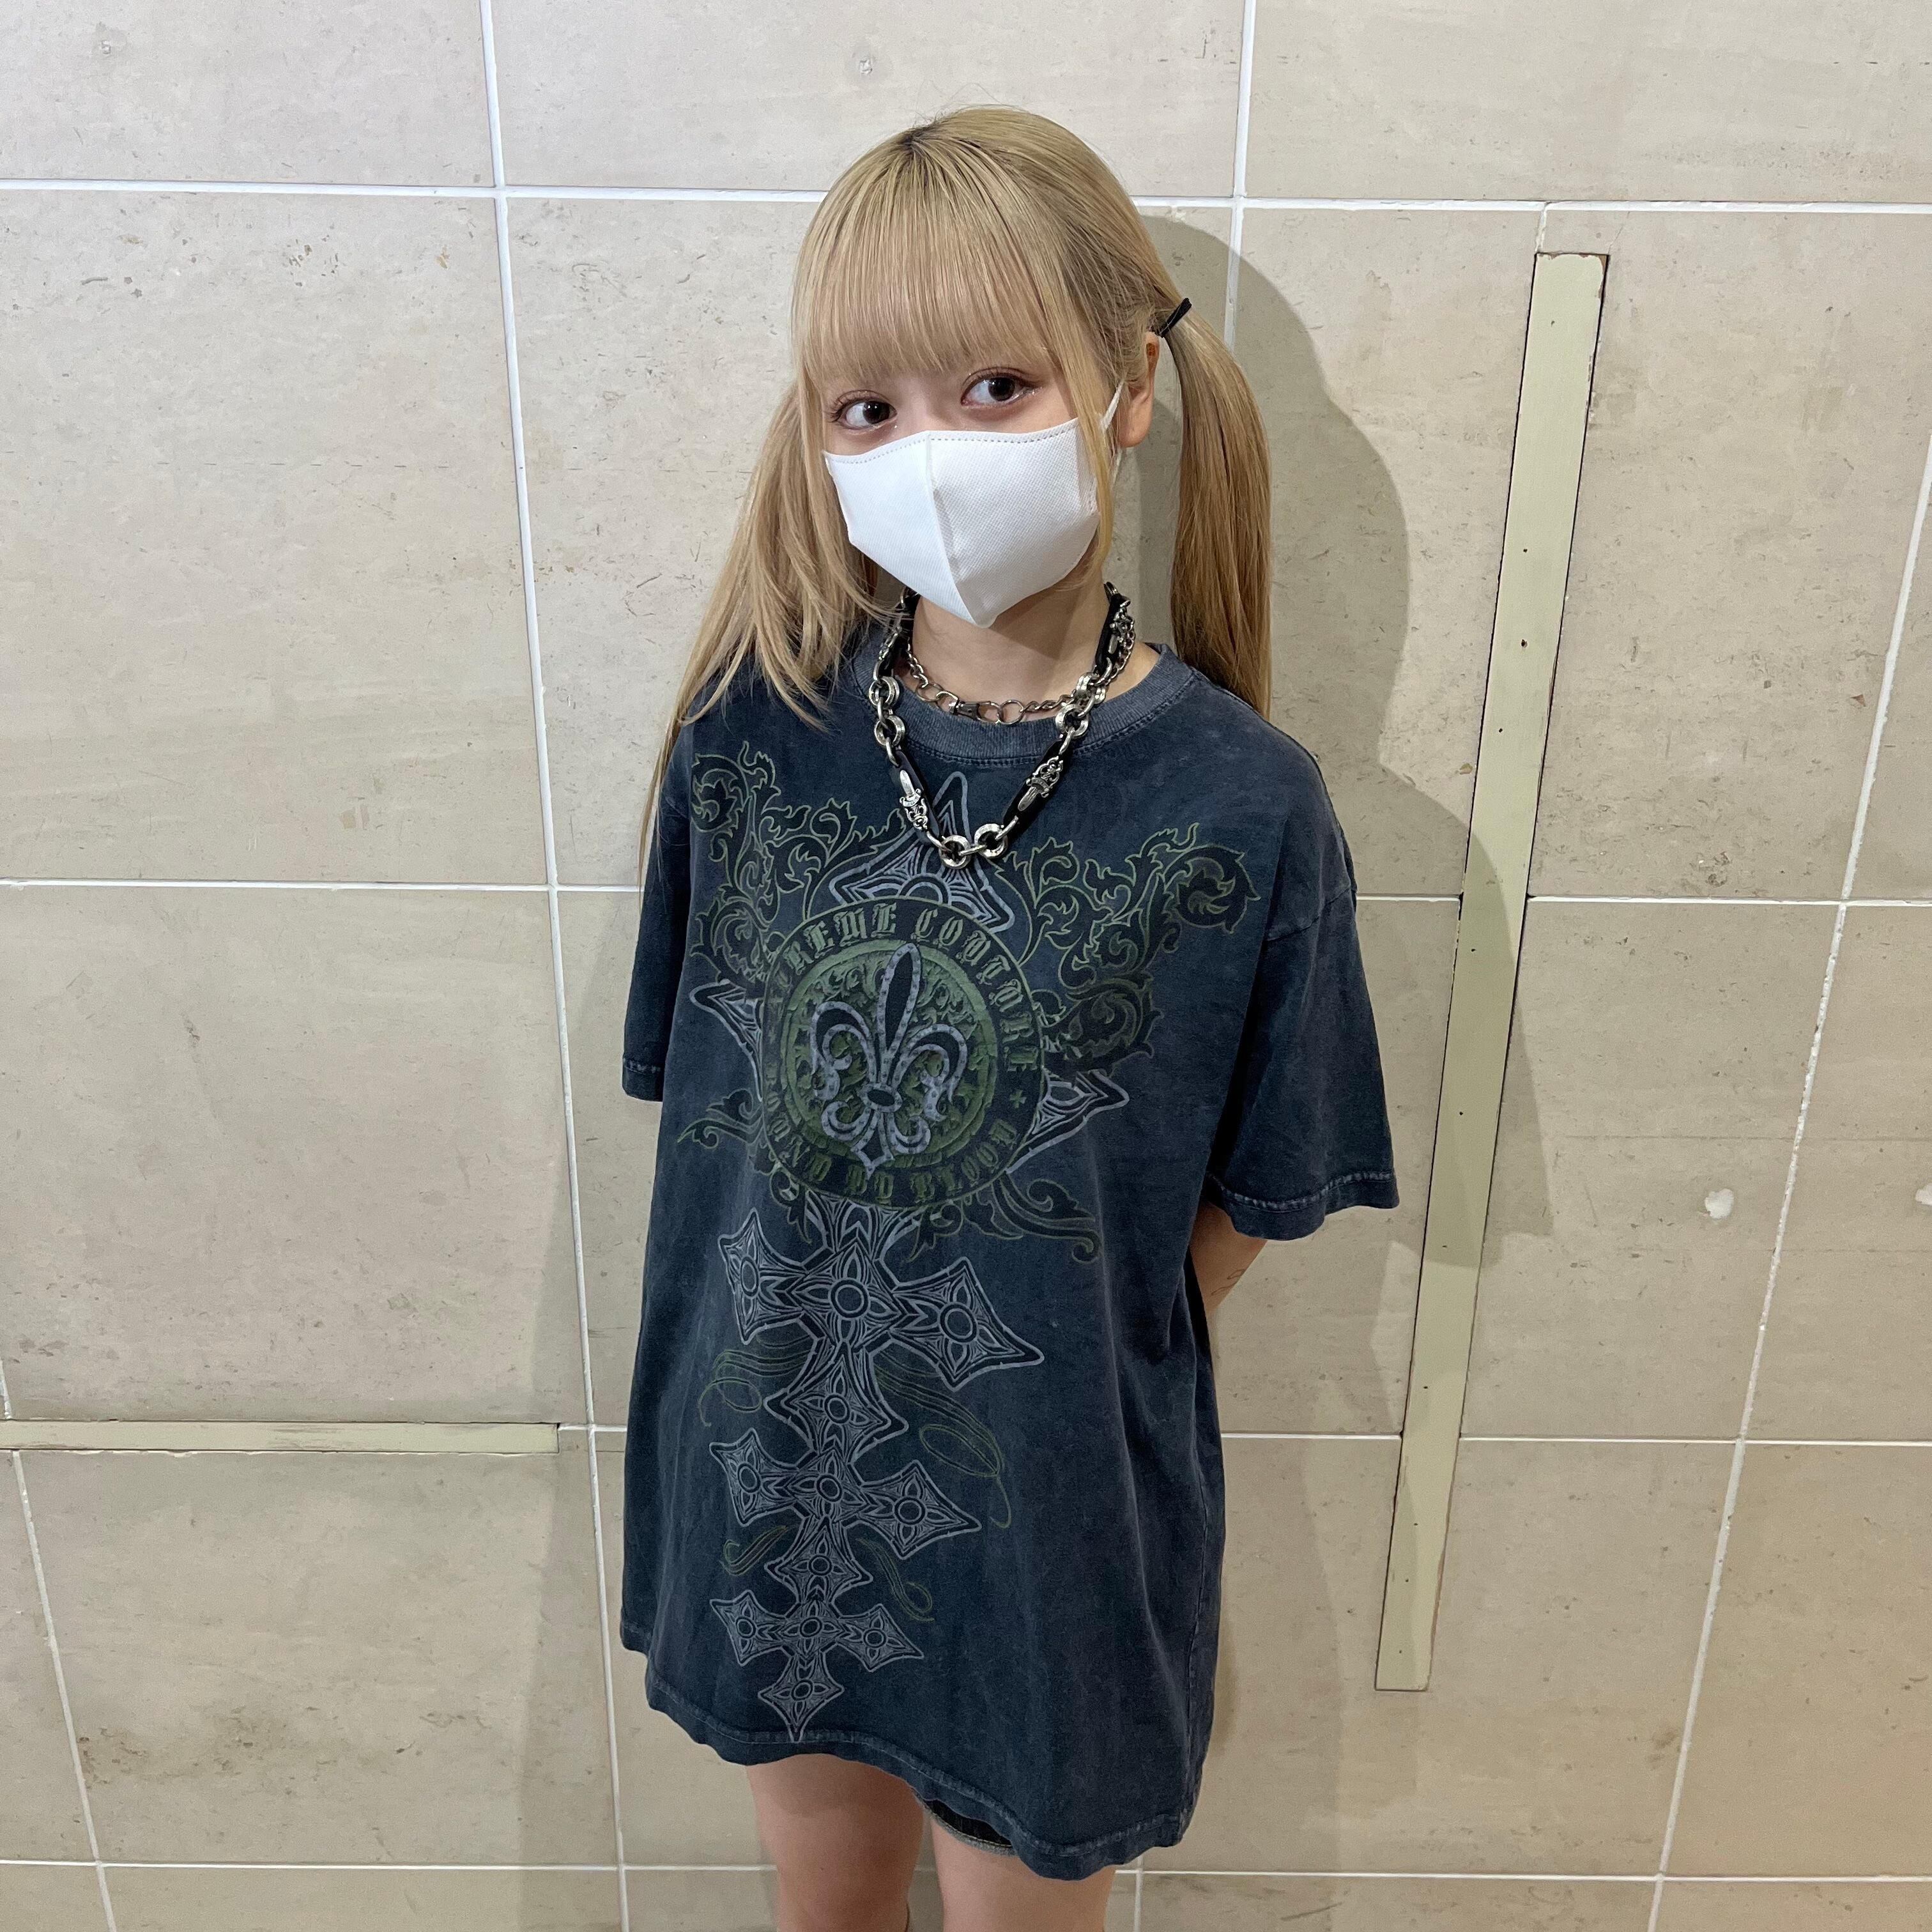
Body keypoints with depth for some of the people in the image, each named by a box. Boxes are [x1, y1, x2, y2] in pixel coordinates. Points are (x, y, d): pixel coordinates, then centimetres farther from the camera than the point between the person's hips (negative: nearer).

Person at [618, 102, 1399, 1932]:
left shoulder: (1242, 803, -18)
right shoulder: (751, 737, -11)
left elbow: (1250, 1201, -7)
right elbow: (703, 1097, 0)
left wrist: (1057, 1364, -5)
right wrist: (830, 1331, -2)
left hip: (1056, 1520, -2)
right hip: (766, 1492, 3)